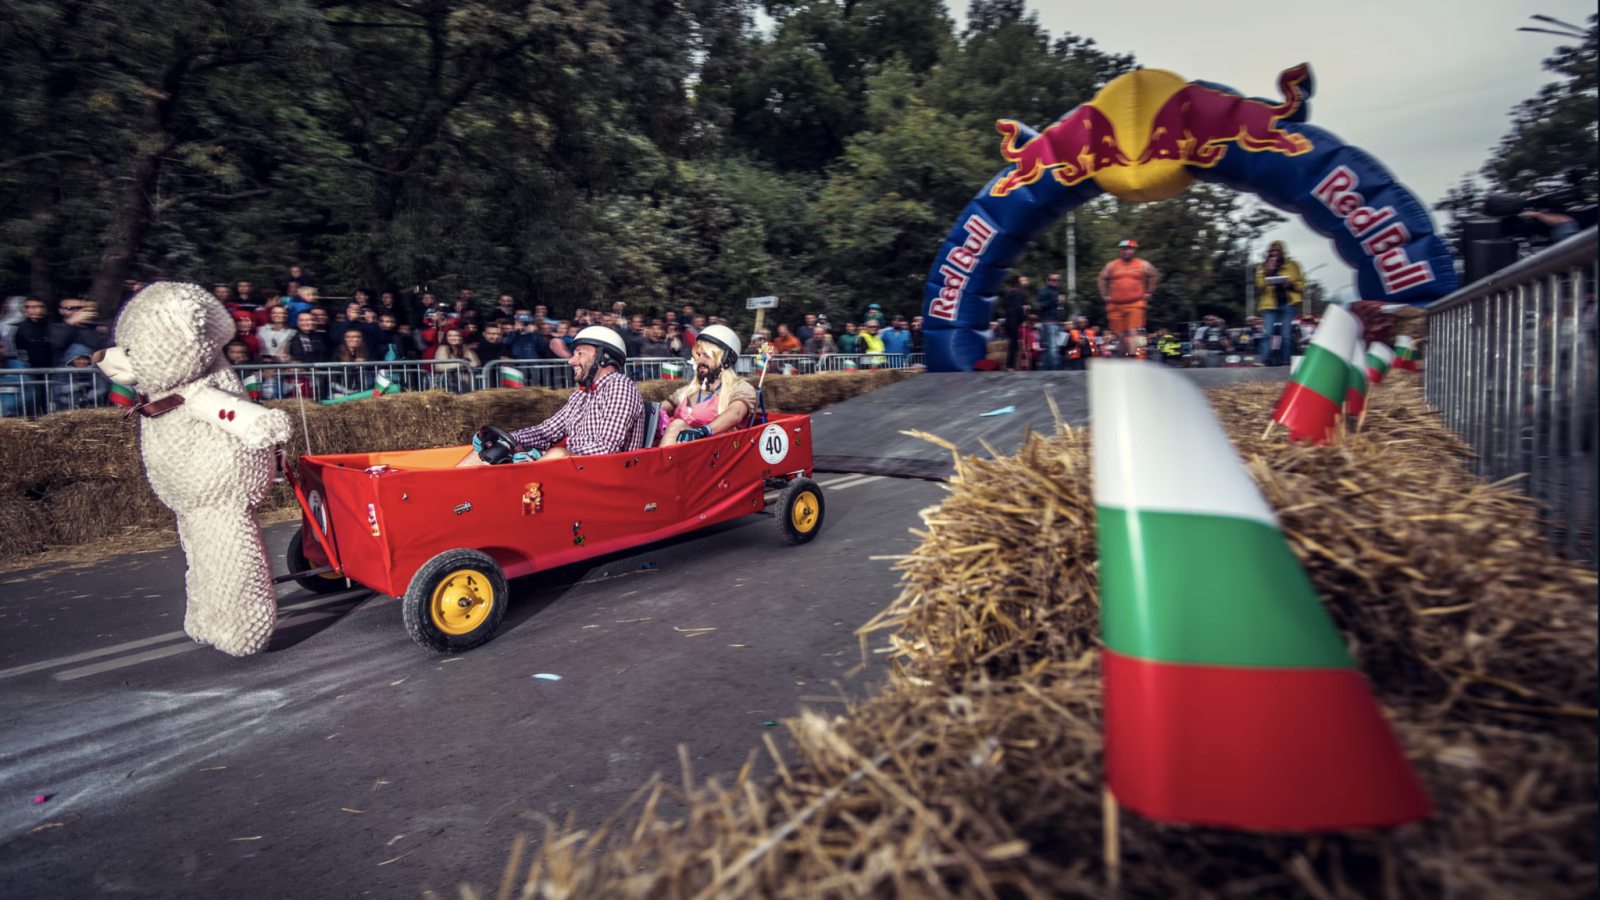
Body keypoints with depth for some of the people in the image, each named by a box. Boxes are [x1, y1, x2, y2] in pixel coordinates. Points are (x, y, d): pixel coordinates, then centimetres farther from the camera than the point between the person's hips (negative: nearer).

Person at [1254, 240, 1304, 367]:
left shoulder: (1292, 265, 16)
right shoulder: (1263, 267, 17)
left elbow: (1301, 284, 11)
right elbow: (1260, 285, 4)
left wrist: (1291, 284, -8)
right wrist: (1267, 273, -9)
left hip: (1288, 304, 0)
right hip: (1269, 304, 1)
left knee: (1287, 335, -5)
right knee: (1269, 334, -10)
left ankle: (1285, 360, -2)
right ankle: (1269, 360, -10)